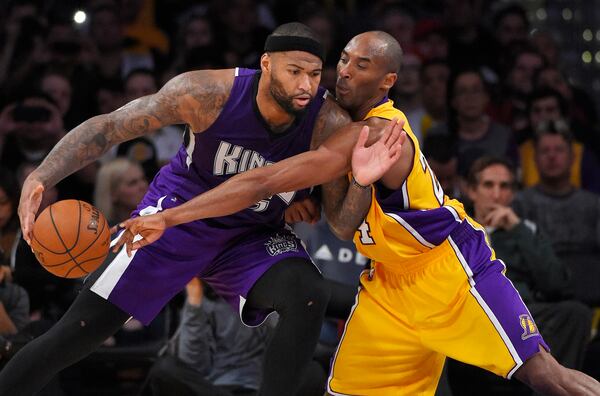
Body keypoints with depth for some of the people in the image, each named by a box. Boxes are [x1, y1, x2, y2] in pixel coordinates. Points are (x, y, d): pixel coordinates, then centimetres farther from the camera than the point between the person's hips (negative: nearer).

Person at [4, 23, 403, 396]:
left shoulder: (329, 122, -25)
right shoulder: (209, 92, -28)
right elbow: (108, 126, -22)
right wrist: (40, 177, -34)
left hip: (253, 235, 2)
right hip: (176, 214, -2)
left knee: (310, 295, -28)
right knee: (81, 330, -6)